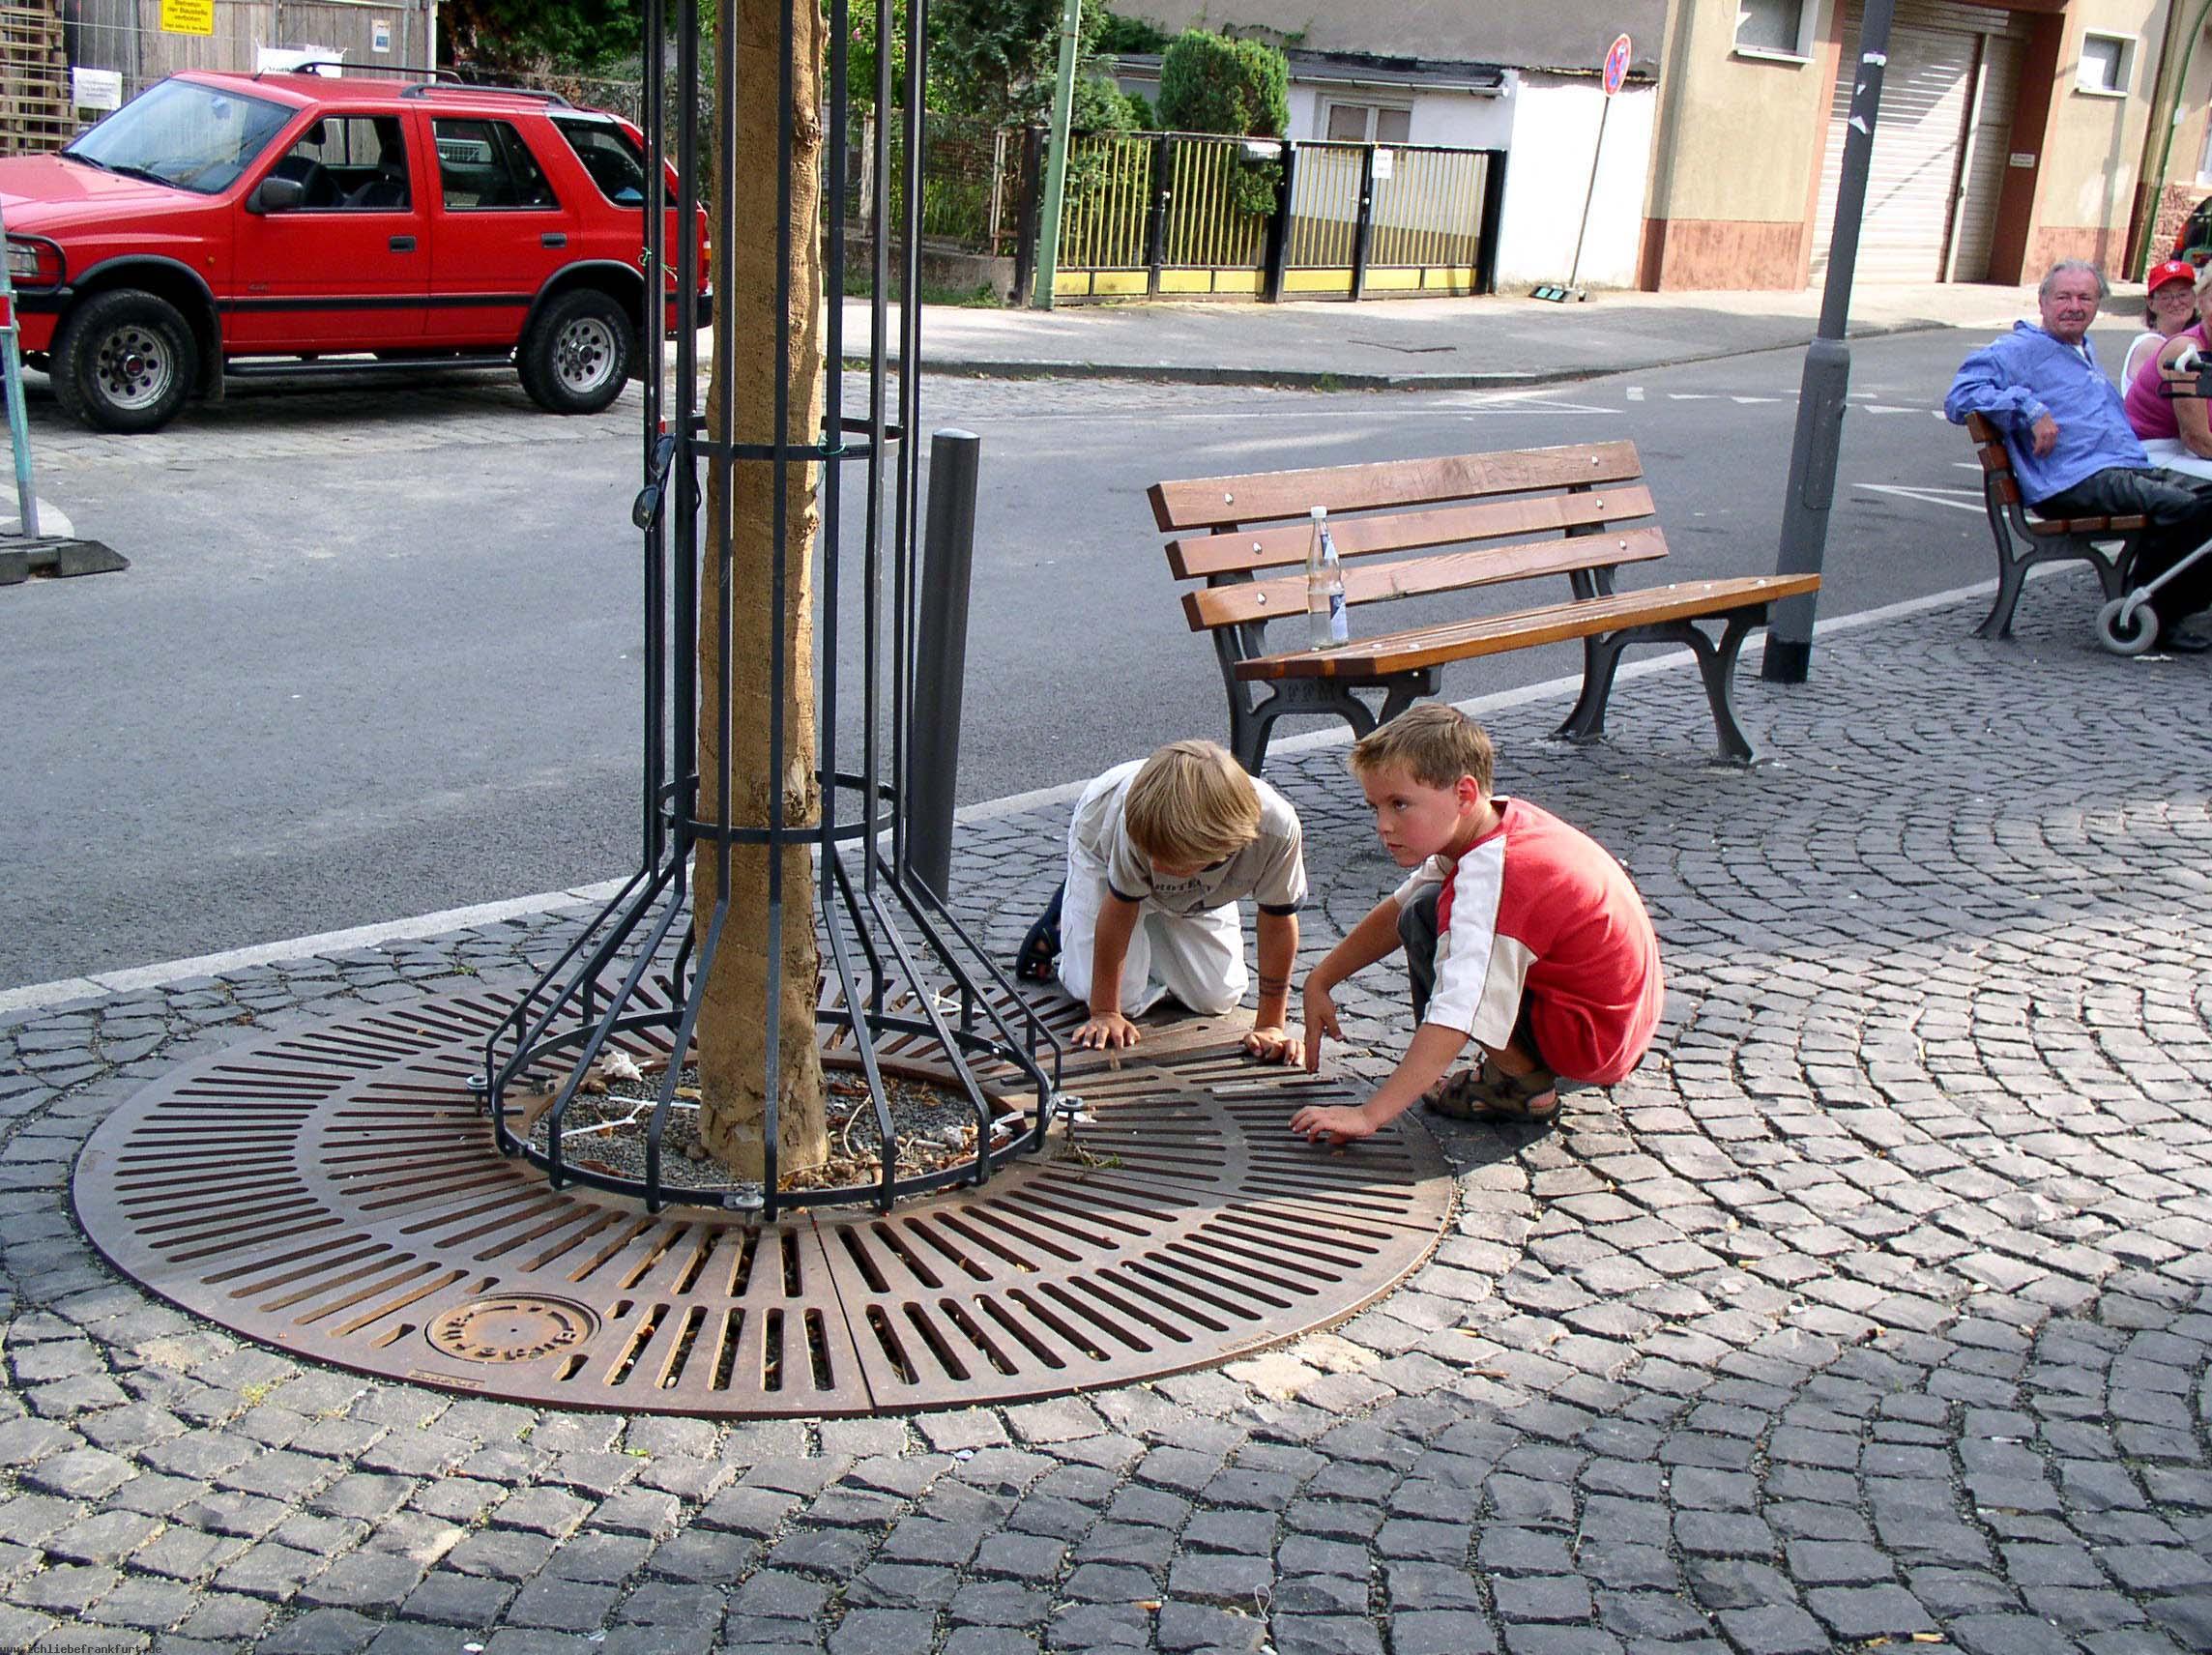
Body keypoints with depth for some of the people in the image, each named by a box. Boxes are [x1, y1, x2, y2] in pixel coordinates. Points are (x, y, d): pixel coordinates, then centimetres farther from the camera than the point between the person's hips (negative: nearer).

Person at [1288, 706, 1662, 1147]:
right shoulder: (1500, 820, 0)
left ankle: (1522, 1082, -9)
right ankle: (1528, 1062, 14)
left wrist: (1368, 1115, -34)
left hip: (1590, 1041, -10)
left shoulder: (1490, 879, -28)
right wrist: (1320, 980, 10)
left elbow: (1454, 1022, -35)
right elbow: (1395, 911, 13)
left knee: (1425, 920, -18)